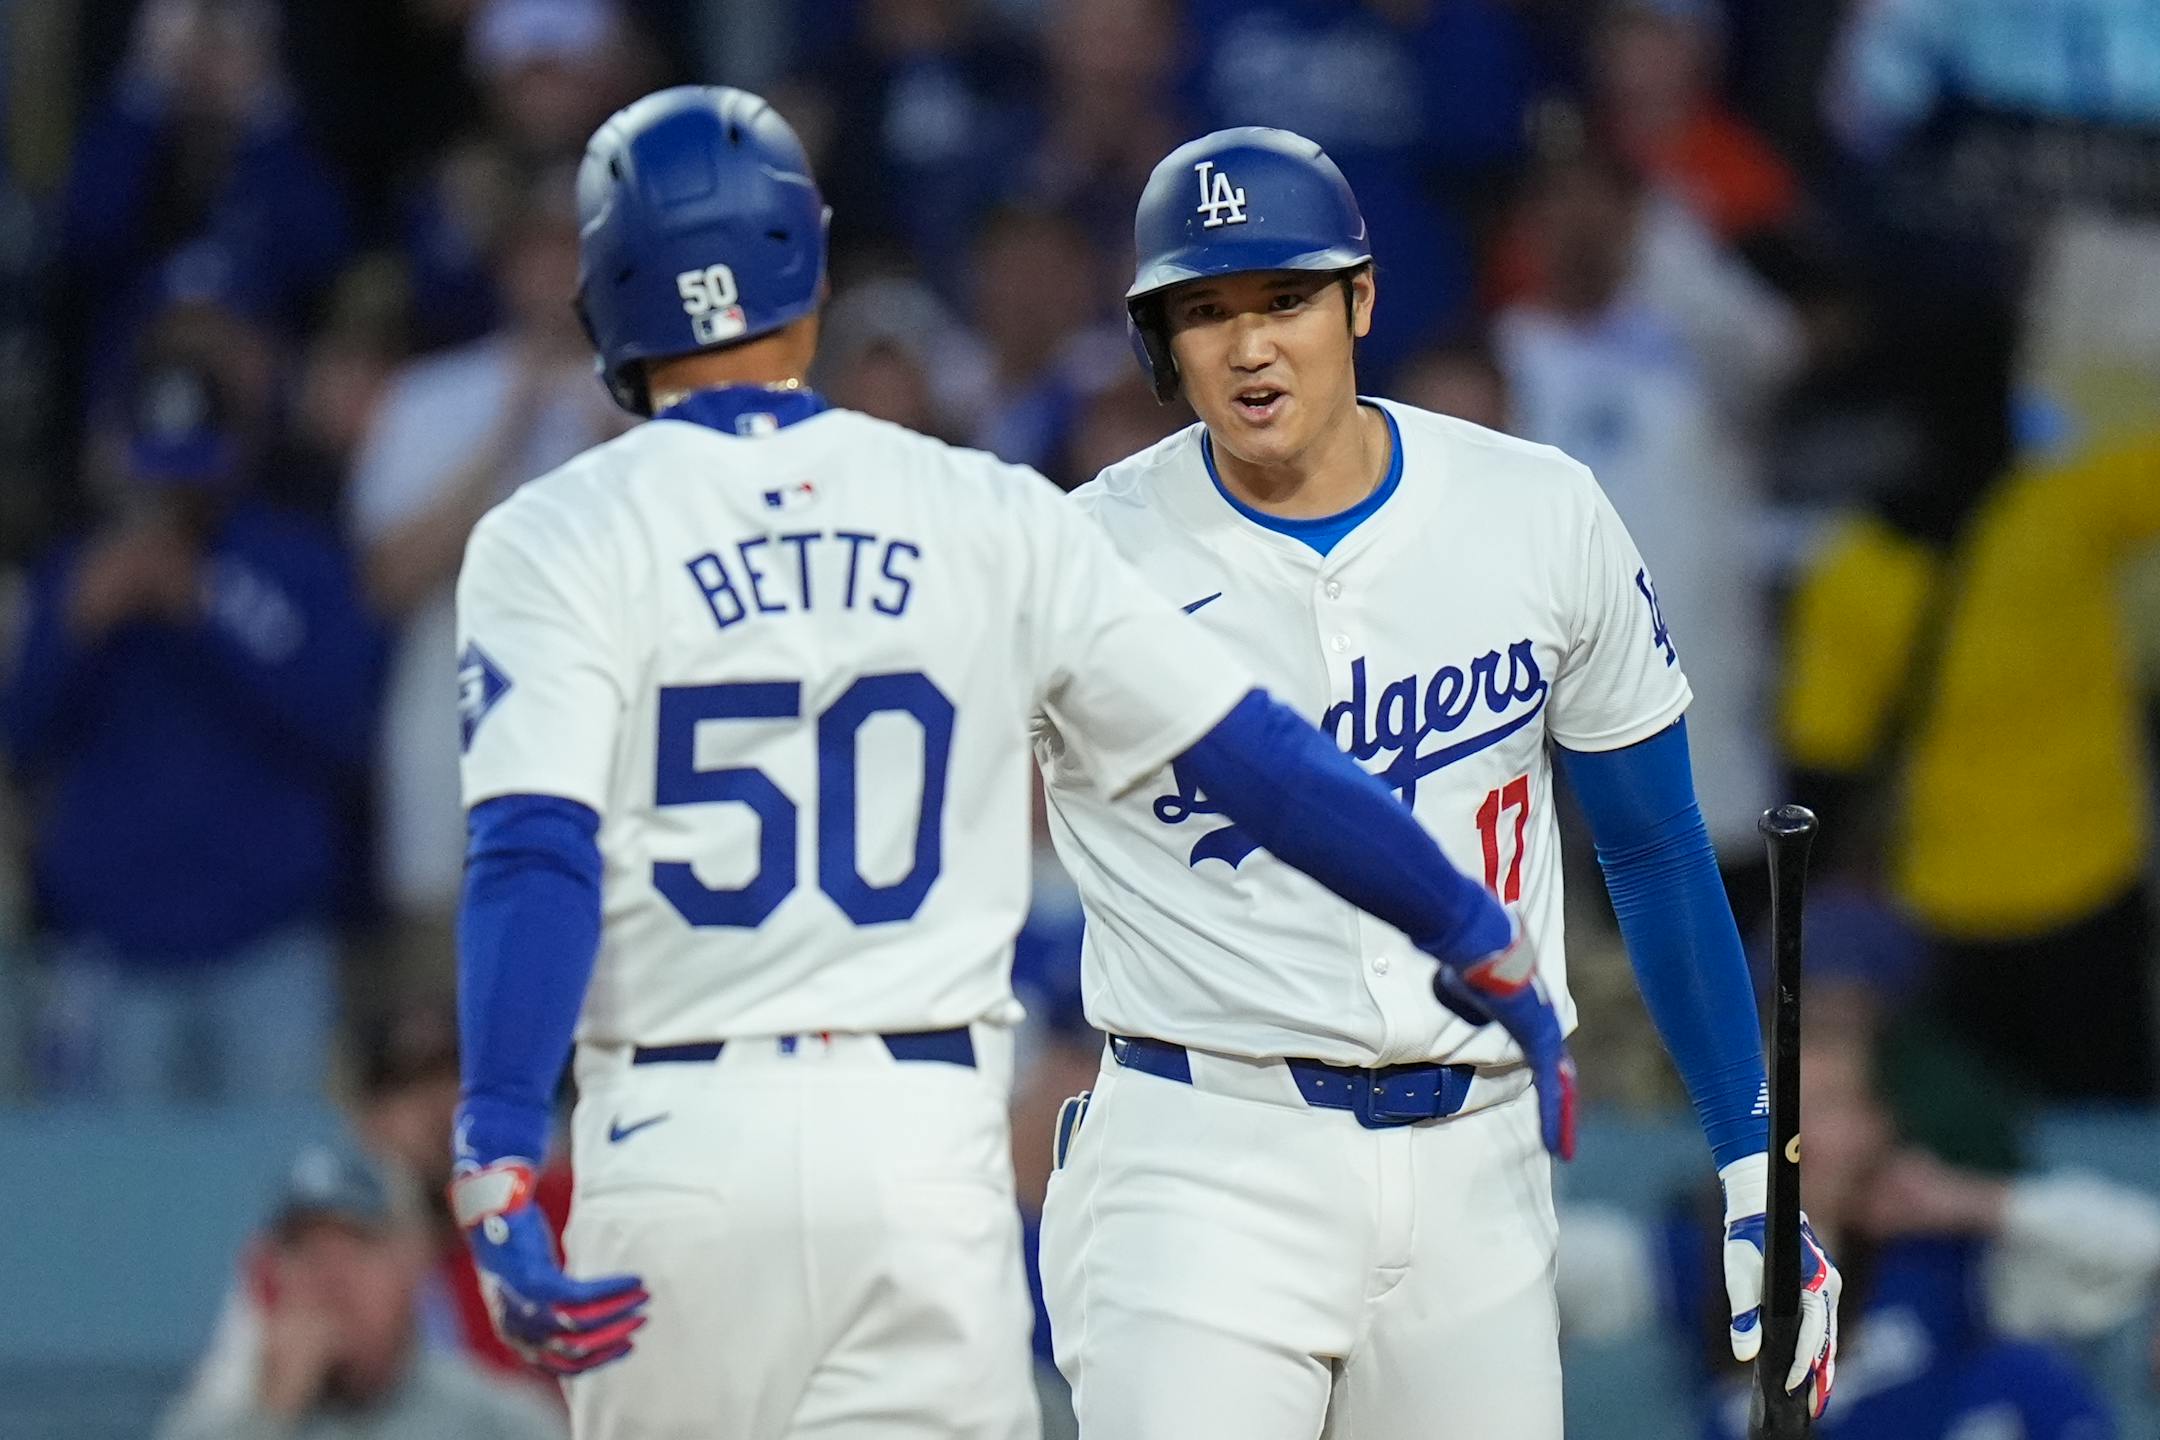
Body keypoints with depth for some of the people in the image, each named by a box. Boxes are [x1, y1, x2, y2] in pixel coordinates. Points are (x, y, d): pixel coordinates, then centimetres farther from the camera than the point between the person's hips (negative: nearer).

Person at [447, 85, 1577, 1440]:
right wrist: (1479, 942, 21)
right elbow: (1258, 755, 9)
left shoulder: (554, 540, 1)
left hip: (680, 1141, -1)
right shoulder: (985, 518, 7)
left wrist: (497, 1174, -19)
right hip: (929, 1139, 1)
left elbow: (533, 857, -12)